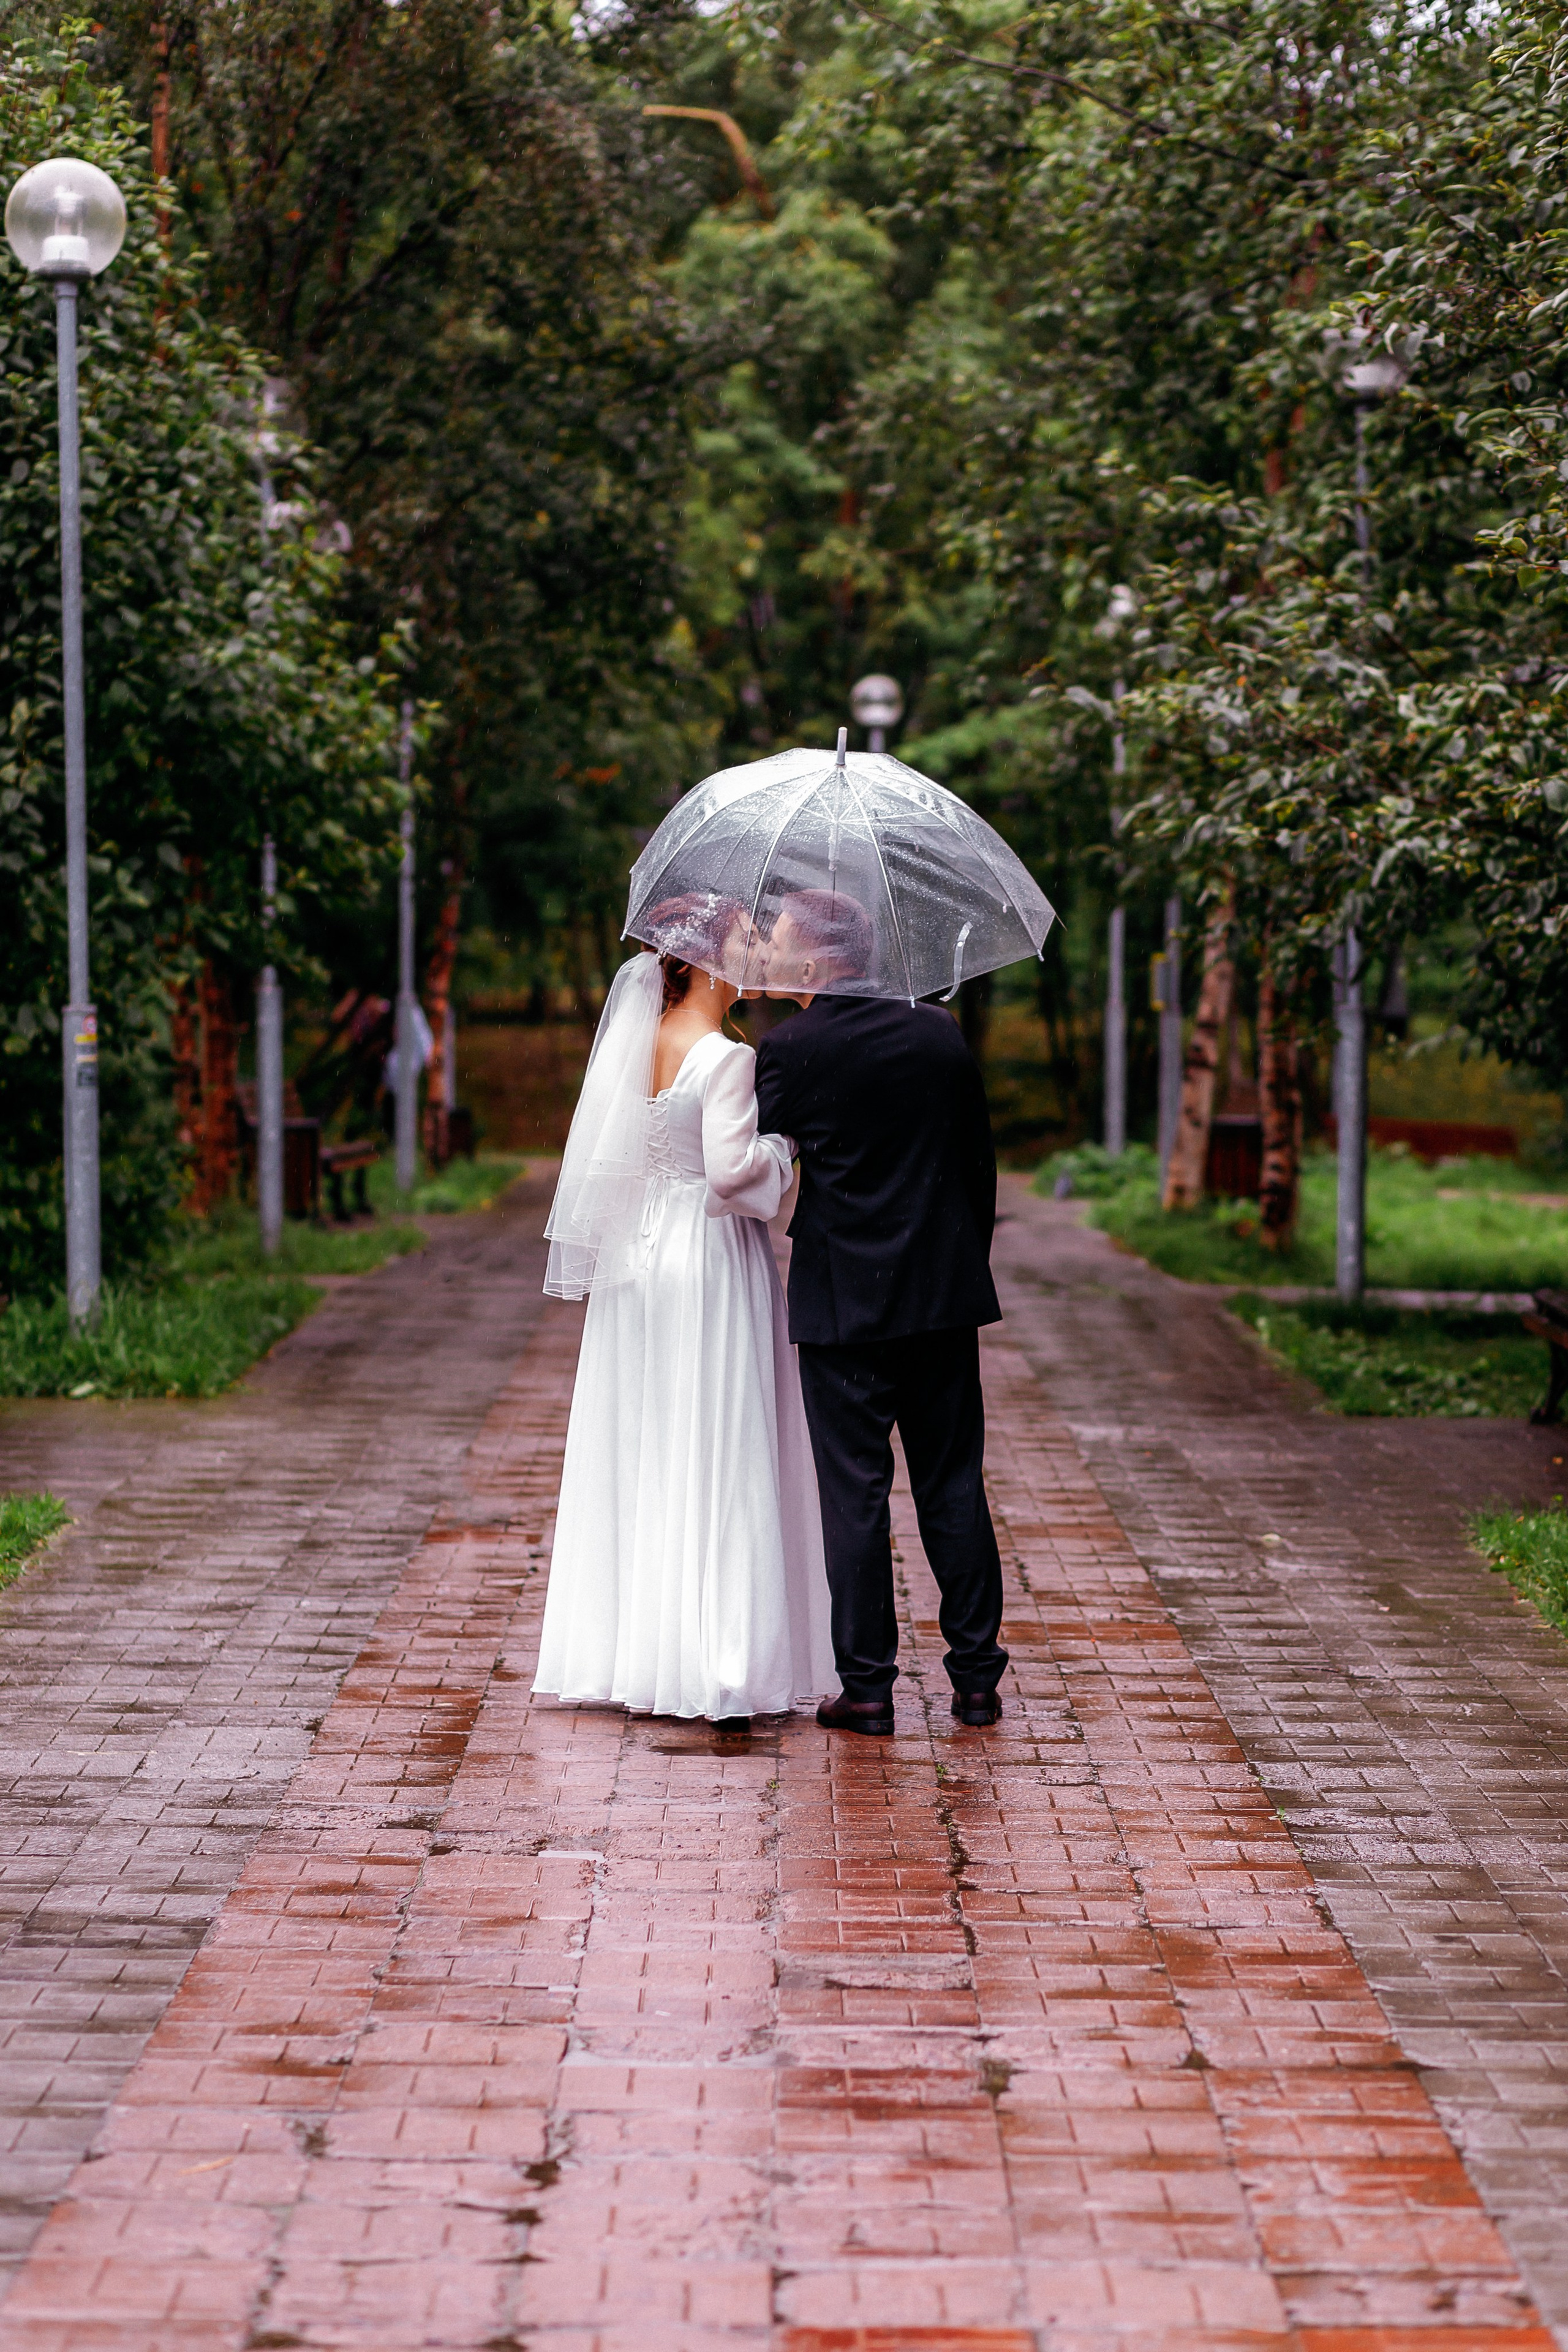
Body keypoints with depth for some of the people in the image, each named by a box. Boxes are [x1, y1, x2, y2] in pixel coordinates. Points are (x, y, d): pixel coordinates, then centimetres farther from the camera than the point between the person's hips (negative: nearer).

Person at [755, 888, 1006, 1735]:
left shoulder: (790, 1049, -11)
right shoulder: (940, 1033, 3)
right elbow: (980, 1162, 9)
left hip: (843, 1302, -4)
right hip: (946, 1296, 4)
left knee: (855, 1493, 2)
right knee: (953, 1486, 10)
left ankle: (867, 1684, 4)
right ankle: (976, 1676, 12)